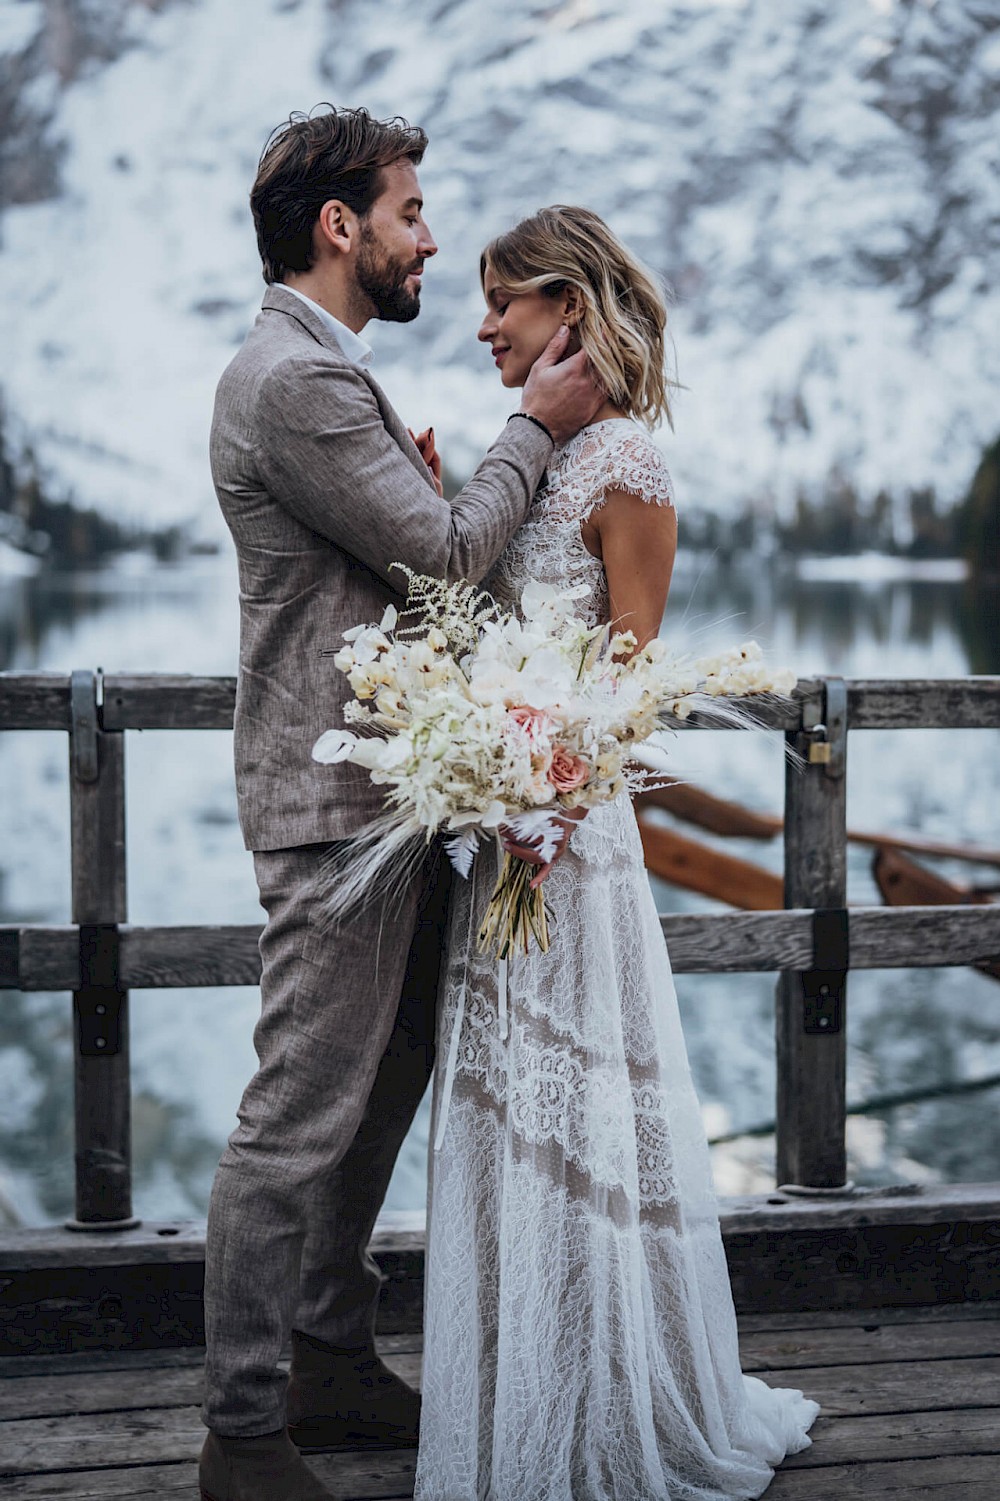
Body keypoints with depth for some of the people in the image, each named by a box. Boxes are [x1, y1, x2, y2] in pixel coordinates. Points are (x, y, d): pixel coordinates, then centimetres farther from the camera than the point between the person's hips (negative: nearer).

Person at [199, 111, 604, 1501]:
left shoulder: (327, 372, 18)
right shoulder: (294, 381, -17)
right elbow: (448, 549, -17)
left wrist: (429, 492, 4)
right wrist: (536, 425, -5)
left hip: (388, 787, 11)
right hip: (335, 799, -11)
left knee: (387, 1080, 18)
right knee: (301, 1113, -5)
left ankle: (334, 1356, 31)